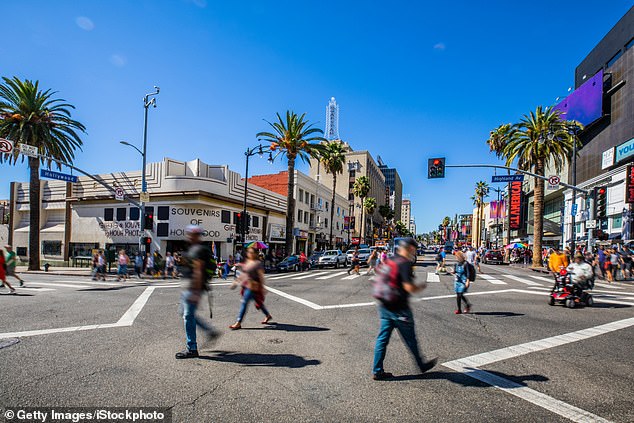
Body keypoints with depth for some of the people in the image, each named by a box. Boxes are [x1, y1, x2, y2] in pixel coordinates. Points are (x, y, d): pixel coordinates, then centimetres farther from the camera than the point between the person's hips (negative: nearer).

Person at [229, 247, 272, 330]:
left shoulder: (258, 263, -12)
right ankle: (268, 315, 35)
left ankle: (238, 323, -3)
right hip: (245, 285, 8)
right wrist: (237, 282, 18)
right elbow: (242, 273, 20)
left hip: (252, 286, -8)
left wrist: (262, 287, -16)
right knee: (258, 302, 18)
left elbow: (261, 276, -14)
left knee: (244, 303, -8)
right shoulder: (246, 262, 12)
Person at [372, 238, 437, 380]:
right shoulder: (405, 263, -17)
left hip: (384, 306, 7)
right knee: (410, 339, 12)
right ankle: (421, 365, 31)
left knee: (382, 338, 10)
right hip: (399, 308, -7)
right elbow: (409, 287, -24)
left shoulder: (389, 261, 8)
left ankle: (377, 371, 15)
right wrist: (421, 287, -5)